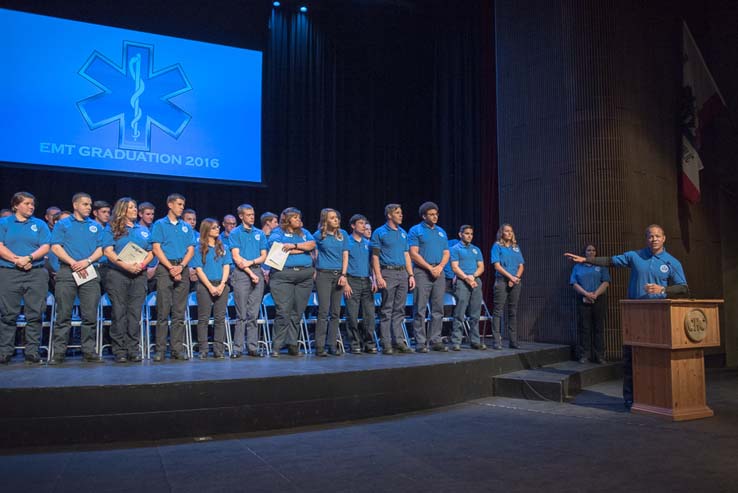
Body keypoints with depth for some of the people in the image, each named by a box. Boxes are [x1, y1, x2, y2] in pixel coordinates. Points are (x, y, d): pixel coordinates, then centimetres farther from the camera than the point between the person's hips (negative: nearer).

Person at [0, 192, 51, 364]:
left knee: (35, 314, -2)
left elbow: (45, 247, 1)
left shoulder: (40, 224, 13)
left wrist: (28, 258, -14)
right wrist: (16, 259, -14)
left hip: (36, 273, 1)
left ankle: (32, 351, 3)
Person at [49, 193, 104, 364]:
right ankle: (58, 353, 2)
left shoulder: (96, 226, 18)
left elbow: (100, 250, 9)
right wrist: (73, 263, -11)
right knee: (63, 315, -2)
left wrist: (87, 261, -9)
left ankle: (89, 351, 5)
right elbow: (55, 247, 0)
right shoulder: (62, 224, 11)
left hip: (90, 272, 2)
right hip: (67, 272, -2)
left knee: (90, 315, 0)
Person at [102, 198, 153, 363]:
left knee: (135, 312, 1)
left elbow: (151, 253, 14)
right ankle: (119, 351, 1)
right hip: (117, 274, -3)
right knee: (119, 312, -3)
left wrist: (142, 264, -7)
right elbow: (108, 251, -5)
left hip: (139, 275, 3)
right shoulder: (111, 229, 6)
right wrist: (126, 265, -18)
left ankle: (134, 349, 4)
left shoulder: (144, 230, 19)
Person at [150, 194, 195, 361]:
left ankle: (178, 349, 6)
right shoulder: (159, 225, 7)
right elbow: (156, 248, -3)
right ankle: (160, 350, -2)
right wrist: (171, 267, -12)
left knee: (180, 312, 3)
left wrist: (181, 266, -8)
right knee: (163, 311, -5)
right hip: (165, 268, -3)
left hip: (183, 270, 3)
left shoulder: (187, 227, 17)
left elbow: (191, 250, 9)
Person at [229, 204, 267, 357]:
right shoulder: (235, 233, 5)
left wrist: (251, 262, -9)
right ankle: (237, 348, 0)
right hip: (241, 274, -3)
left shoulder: (260, 233, 16)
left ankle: (253, 347, 7)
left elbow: (264, 256, 10)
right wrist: (250, 273, -10)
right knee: (241, 314, -5)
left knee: (253, 314, 4)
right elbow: (236, 257, -4)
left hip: (257, 272, 3)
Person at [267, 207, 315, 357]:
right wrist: (303, 249, -2)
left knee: (297, 312, 5)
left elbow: (312, 244, 2)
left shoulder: (304, 232, 20)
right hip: (283, 276, -4)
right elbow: (278, 249, -10)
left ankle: (292, 344, 12)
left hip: (305, 275, 4)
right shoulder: (277, 233, 8)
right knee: (283, 312, -8)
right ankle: (277, 346, -1)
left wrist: (294, 246, -10)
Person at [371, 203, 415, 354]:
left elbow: (406, 255, 18)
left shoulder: (403, 233, 16)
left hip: (403, 273, 6)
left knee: (399, 310, 8)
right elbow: (375, 256, -5)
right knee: (386, 311, -3)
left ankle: (399, 341, 12)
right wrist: (378, 277, -14)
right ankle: (386, 344, 1)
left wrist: (411, 275, 9)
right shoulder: (379, 233, -1)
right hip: (388, 272, -5)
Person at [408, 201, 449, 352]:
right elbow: (413, 254, -8)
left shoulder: (441, 232, 17)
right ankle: (421, 342, -1)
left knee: (438, 309, 6)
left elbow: (446, 253, 15)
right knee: (420, 310, -5)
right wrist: (430, 268, -13)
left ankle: (436, 340, 13)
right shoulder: (415, 231, 0)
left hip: (439, 272, 6)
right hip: (422, 272, -5)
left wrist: (440, 266, -5)